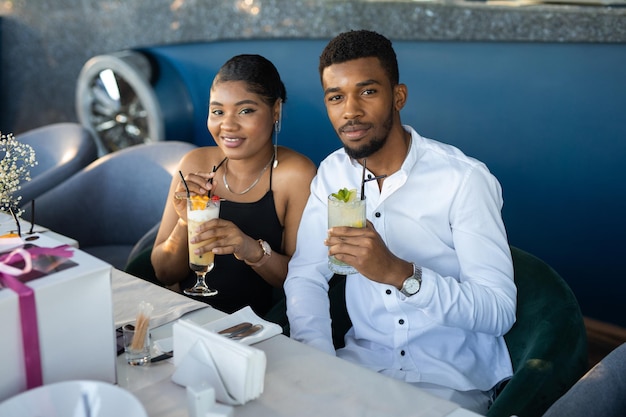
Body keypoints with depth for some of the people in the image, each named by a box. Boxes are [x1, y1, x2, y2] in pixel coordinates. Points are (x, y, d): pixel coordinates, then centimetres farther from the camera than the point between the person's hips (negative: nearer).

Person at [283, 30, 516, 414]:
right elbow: (305, 277, 0)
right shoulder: (332, 174, 2)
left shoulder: (465, 179, -15)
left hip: (453, 381, -3)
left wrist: (400, 274, -33)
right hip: (361, 362, 4)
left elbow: (500, 311, -19)